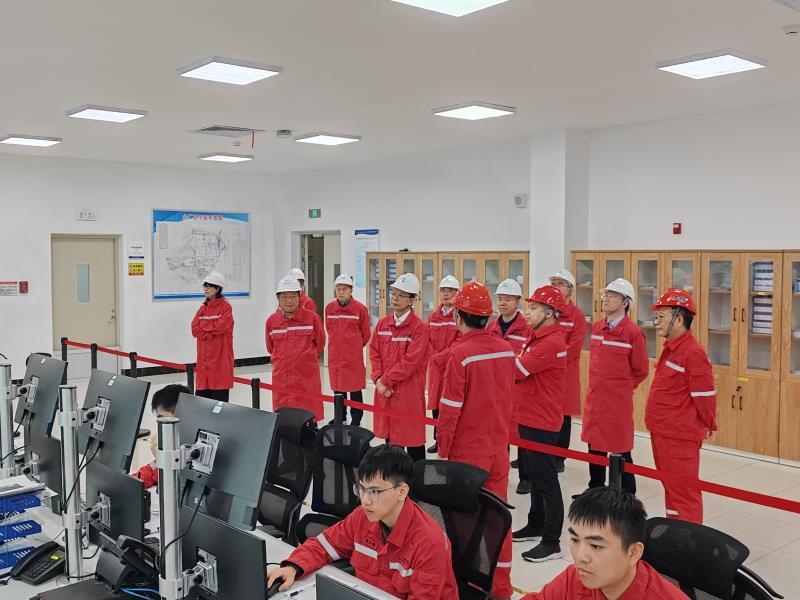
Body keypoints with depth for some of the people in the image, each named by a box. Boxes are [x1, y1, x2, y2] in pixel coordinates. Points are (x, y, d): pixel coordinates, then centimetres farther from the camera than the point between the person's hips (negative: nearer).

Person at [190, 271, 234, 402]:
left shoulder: (225, 307, -4)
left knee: (219, 396, -3)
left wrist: (203, 325, -4)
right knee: (201, 395, 8)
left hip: (220, 358, -6)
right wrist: (212, 331, -10)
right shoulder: (203, 308, 14)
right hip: (204, 358, 6)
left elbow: (220, 327, -17)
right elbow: (195, 330, 3)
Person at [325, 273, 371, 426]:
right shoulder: (329, 308, 3)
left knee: (354, 389, 2)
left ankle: (356, 420, 11)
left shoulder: (360, 309, -9)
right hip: (335, 355, 4)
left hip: (354, 357, -4)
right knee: (337, 388, 13)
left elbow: (365, 335, 1)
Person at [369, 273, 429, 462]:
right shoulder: (382, 324, 8)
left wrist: (385, 380, -13)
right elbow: (374, 354, 7)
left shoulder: (419, 328, -12)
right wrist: (378, 380, -7)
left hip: (409, 393, -6)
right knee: (390, 436, 17)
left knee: (412, 438, 2)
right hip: (385, 391, 6)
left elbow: (410, 362, -17)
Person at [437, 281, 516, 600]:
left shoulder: (460, 353, -18)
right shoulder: (506, 349, -1)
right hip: (499, 447, 5)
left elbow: (450, 410, -16)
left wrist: (442, 450, -5)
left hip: (467, 451, -5)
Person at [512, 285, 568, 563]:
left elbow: (515, 369, -23)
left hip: (542, 421, -10)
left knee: (546, 480, -2)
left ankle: (551, 542, 6)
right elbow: (522, 372, 8)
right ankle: (536, 525, 33)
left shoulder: (552, 343, -20)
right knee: (535, 474, 20)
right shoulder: (535, 337, 12)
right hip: (529, 416, 10)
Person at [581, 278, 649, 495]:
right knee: (595, 446, 18)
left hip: (618, 401, -6)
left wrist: (621, 387, 5)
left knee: (620, 449, 3)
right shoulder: (596, 327, 6)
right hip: (594, 398, 7)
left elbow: (641, 370, -5)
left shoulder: (633, 332, -14)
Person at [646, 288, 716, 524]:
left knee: (682, 490, -1)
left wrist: (708, 425, -3)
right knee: (670, 486, 19)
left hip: (679, 436, -10)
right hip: (662, 432, 10)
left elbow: (704, 396, -16)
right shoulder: (670, 349, 11)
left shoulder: (693, 353, -19)